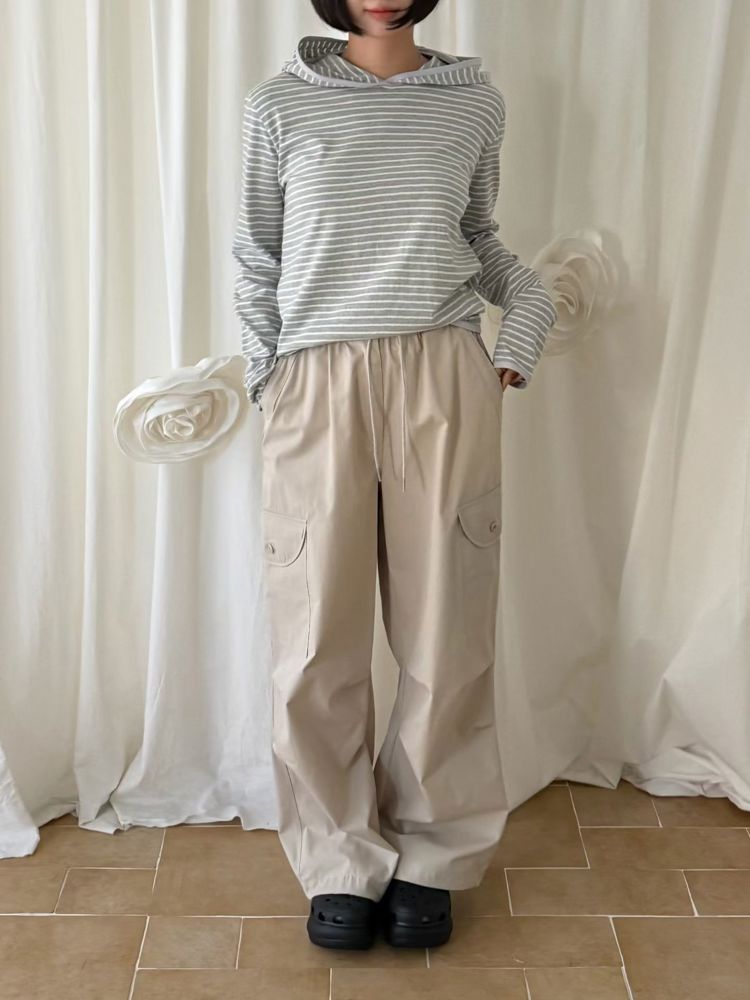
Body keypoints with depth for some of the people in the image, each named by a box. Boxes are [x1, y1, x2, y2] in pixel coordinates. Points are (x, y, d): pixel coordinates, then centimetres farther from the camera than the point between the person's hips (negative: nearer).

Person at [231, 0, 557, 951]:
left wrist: (529, 298, 3)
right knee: (319, 639, 2)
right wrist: (266, 376, 3)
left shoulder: (474, 99, 10)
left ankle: (429, 858, 22)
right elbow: (256, 261, 11)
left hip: (445, 381, 1)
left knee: (446, 632, 4)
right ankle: (344, 863, 20)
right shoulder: (279, 104, 7)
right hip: (318, 385, 0)